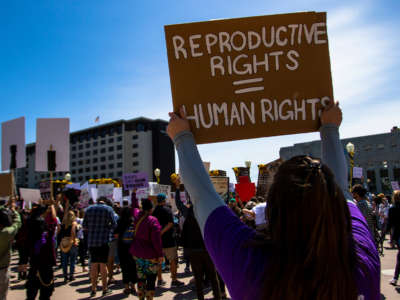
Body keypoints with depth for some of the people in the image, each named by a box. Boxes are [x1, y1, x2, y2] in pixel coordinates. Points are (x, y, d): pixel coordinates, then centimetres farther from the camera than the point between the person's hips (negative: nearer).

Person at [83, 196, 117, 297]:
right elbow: (114, 225, -7)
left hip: (91, 241, 3)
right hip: (104, 241, -3)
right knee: (103, 264, 3)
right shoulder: (108, 209, -3)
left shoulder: (89, 209, 7)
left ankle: (93, 289, 16)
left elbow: (84, 226, 8)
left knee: (94, 264, 10)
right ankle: (105, 289, 11)